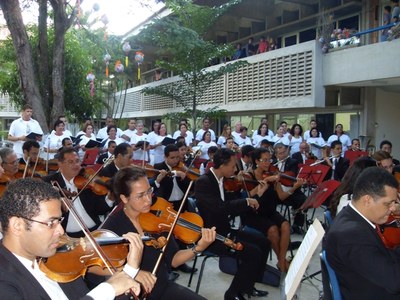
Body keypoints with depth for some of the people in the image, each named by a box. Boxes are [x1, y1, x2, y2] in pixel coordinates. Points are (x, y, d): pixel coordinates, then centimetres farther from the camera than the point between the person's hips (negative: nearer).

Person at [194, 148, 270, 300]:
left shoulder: (220, 180, 8)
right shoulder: (203, 182, -20)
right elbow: (221, 207, -33)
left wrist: (250, 203, 2)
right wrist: (246, 201, -21)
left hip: (223, 231, 9)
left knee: (263, 242, 7)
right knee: (253, 252, -20)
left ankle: (248, 285, 21)